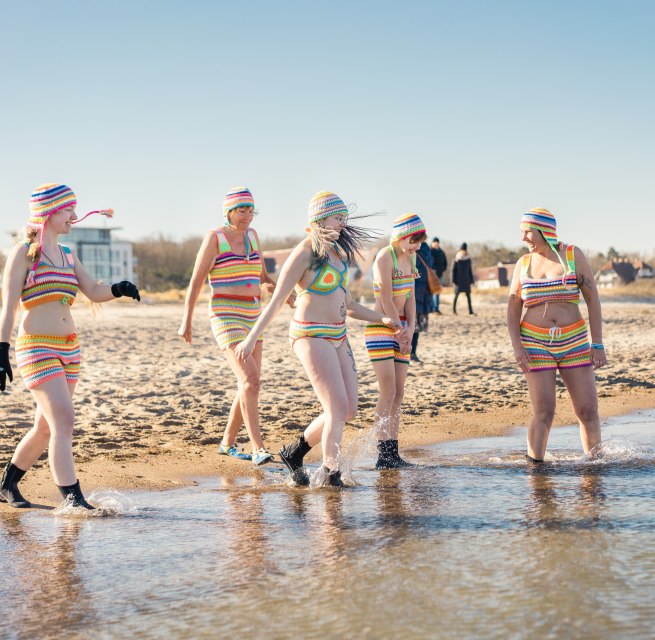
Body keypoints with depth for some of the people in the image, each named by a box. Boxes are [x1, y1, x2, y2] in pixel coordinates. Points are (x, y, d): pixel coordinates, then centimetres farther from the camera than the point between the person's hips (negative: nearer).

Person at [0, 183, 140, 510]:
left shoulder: (68, 255, 15)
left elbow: (94, 292, 10)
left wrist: (118, 289, -12)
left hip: (69, 349, 7)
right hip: (37, 348, -7)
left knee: (47, 427, 12)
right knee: (63, 419, -17)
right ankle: (73, 498, -17)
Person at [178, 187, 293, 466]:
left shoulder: (251, 235, 12)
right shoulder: (215, 237, -7)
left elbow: (262, 276, 21)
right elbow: (196, 280, -6)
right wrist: (187, 321, -9)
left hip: (253, 317, 8)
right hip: (226, 317, -7)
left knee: (250, 383, 8)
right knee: (250, 380, -20)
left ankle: (227, 443, 22)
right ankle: (258, 448, -20)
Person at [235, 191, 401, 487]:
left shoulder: (337, 253, 14)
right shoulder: (304, 254, -10)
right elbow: (277, 300, -9)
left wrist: (382, 319, 14)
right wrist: (252, 338, -10)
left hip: (337, 335, 9)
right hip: (311, 335, -9)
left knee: (349, 409, 7)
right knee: (338, 407, -11)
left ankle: (295, 452, 22)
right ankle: (329, 473, 3)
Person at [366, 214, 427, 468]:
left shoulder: (409, 258, 12)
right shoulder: (385, 257, -13)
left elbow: (410, 297, 9)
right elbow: (387, 301, -16)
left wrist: (410, 329, -4)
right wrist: (400, 334, -11)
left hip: (400, 328, 8)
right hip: (381, 328, -8)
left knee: (399, 393, 5)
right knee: (388, 392, -11)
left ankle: (393, 453, 8)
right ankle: (383, 454, -9)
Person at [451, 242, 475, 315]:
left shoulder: (468, 259, 5)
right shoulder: (456, 260, -5)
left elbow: (470, 270, 10)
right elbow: (453, 270, -5)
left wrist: (471, 280, 7)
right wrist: (453, 281, -10)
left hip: (466, 280, 3)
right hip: (459, 280, -3)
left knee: (468, 295, 0)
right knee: (456, 295, 1)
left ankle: (470, 311, -1)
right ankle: (454, 310, 13)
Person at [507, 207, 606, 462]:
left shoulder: (573, 255, 0)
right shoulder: (523, 264, 5)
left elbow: (593, 299, 1)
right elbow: (513, 310, 6)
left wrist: (598, 344, -4)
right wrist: (517, 347, -9)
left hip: (574, 343, 0)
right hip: (535, 344, 0)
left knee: (588, 411, 0)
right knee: (544, 412, -8)